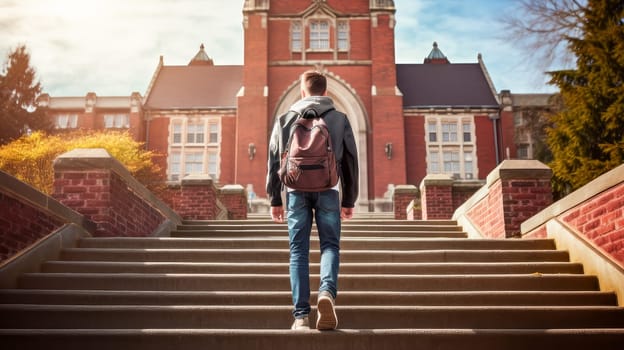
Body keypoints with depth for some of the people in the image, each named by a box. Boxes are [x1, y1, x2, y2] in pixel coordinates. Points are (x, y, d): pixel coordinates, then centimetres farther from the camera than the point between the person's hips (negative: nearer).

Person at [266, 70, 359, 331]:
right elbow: (350, 161, 12)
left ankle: (301, 314, -1)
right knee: (330, 245, 5)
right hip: (328, 190, -1)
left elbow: (274, 161, 11)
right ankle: (327, 291, -23)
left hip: (296, 191, 1)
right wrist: (349, 200, 17)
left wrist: (275, 199, 15)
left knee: (299, 251, 4)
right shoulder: (340, 119, 13)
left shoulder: (285, 119, 14)